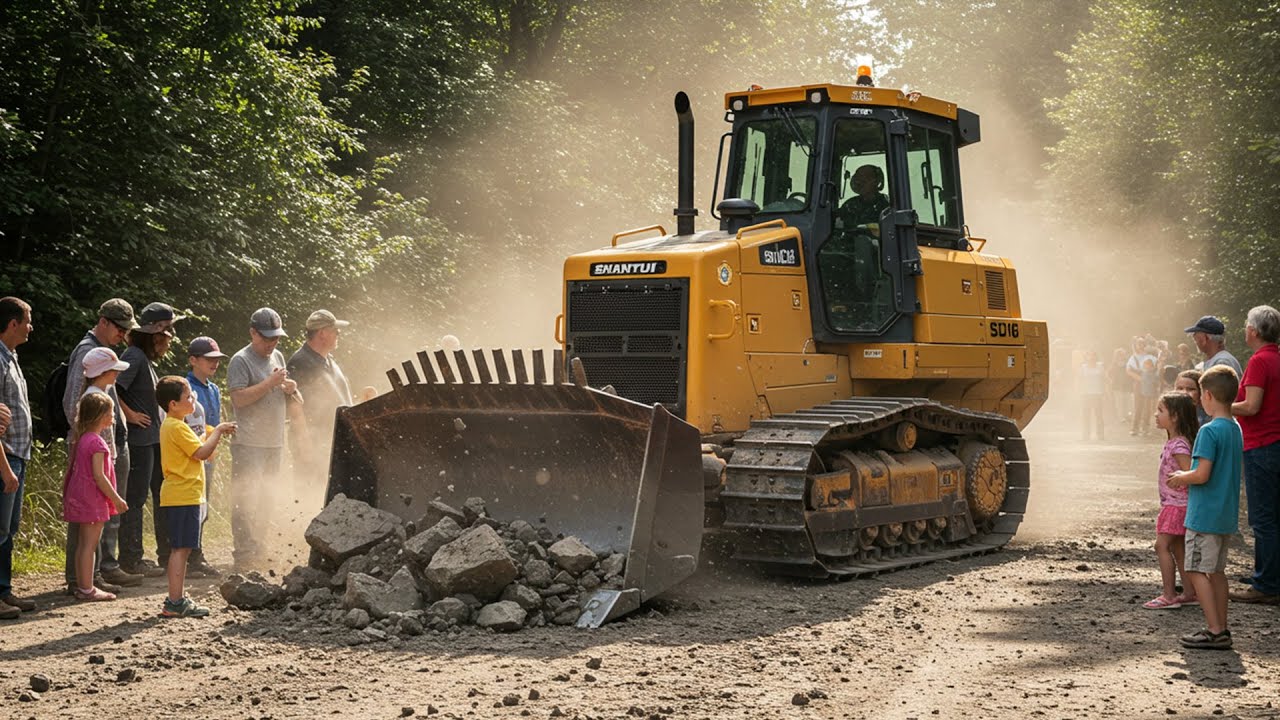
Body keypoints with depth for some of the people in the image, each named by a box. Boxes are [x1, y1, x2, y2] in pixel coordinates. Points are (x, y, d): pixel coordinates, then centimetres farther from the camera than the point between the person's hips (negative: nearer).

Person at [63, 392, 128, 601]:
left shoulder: (81, 439, 11)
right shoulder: (97, 442, -17)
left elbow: (72, 469, 14)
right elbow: (99, 475, -20)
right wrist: (116, 498, -14)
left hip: (79, 497, 9)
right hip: (93, 499, -9)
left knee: (83, 544, 13)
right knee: (89, 545, -5)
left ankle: (81, 586, 18)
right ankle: (87, 589, -3)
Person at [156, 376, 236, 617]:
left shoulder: (171, 425, 17)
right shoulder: (177, 427, -15)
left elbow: (203, 452, 22)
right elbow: (203, 453, -20)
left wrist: (218, 432, 12)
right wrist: (218, 430, -8)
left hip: (178, 495, 11)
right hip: (183, 496, -11)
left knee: (180, 549, 14)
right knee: (180, 548, -9)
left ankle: (177, 598, 19)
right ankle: (175, 602, -9)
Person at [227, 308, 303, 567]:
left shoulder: (278, 357, 15)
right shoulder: (241, 361, -8)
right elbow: (239, 398, -18)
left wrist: (290, 389, 5)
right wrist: (270, 383, -20)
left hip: (275, 442, 8)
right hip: (249, 443, -8)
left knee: (265, 500, 13)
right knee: (246, 499, -7)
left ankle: (260, 549, 21)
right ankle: (244, 552, -6)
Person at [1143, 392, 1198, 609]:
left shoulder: (1179, 446, -20)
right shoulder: (1172, 442, 10)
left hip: (1177, 504, -10)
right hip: (1172, 503, 10)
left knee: (1162, 545, -8)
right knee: (1176, 546, 14)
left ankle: (1169, 596, -6)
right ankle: (1190, 592, 20)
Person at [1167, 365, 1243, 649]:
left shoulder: (1209, 431, -18)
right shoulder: (1236, 429, 9)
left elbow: (1202, 474, -24)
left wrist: (1182, 478, -4)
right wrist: (1189, 478, 16)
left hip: (1204, 514, -9)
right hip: (1227, 514, 9)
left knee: (1197, 570, -3)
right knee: (1217, 571, 15)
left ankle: (1215, 631, -5)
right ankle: (1221, 628, 20)